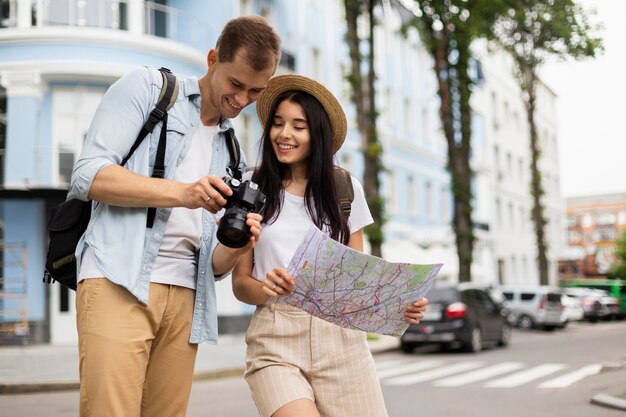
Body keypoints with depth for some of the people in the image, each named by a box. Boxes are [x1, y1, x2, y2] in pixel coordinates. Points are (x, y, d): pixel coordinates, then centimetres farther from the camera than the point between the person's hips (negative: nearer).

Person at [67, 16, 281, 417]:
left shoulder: (230, 149, 22)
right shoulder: (147, 87, 7)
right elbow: (87, 175, -7)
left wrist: (234, 248, -6)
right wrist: (181, 193, -16)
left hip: (186, 294, 6)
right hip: (120, 282, -5)